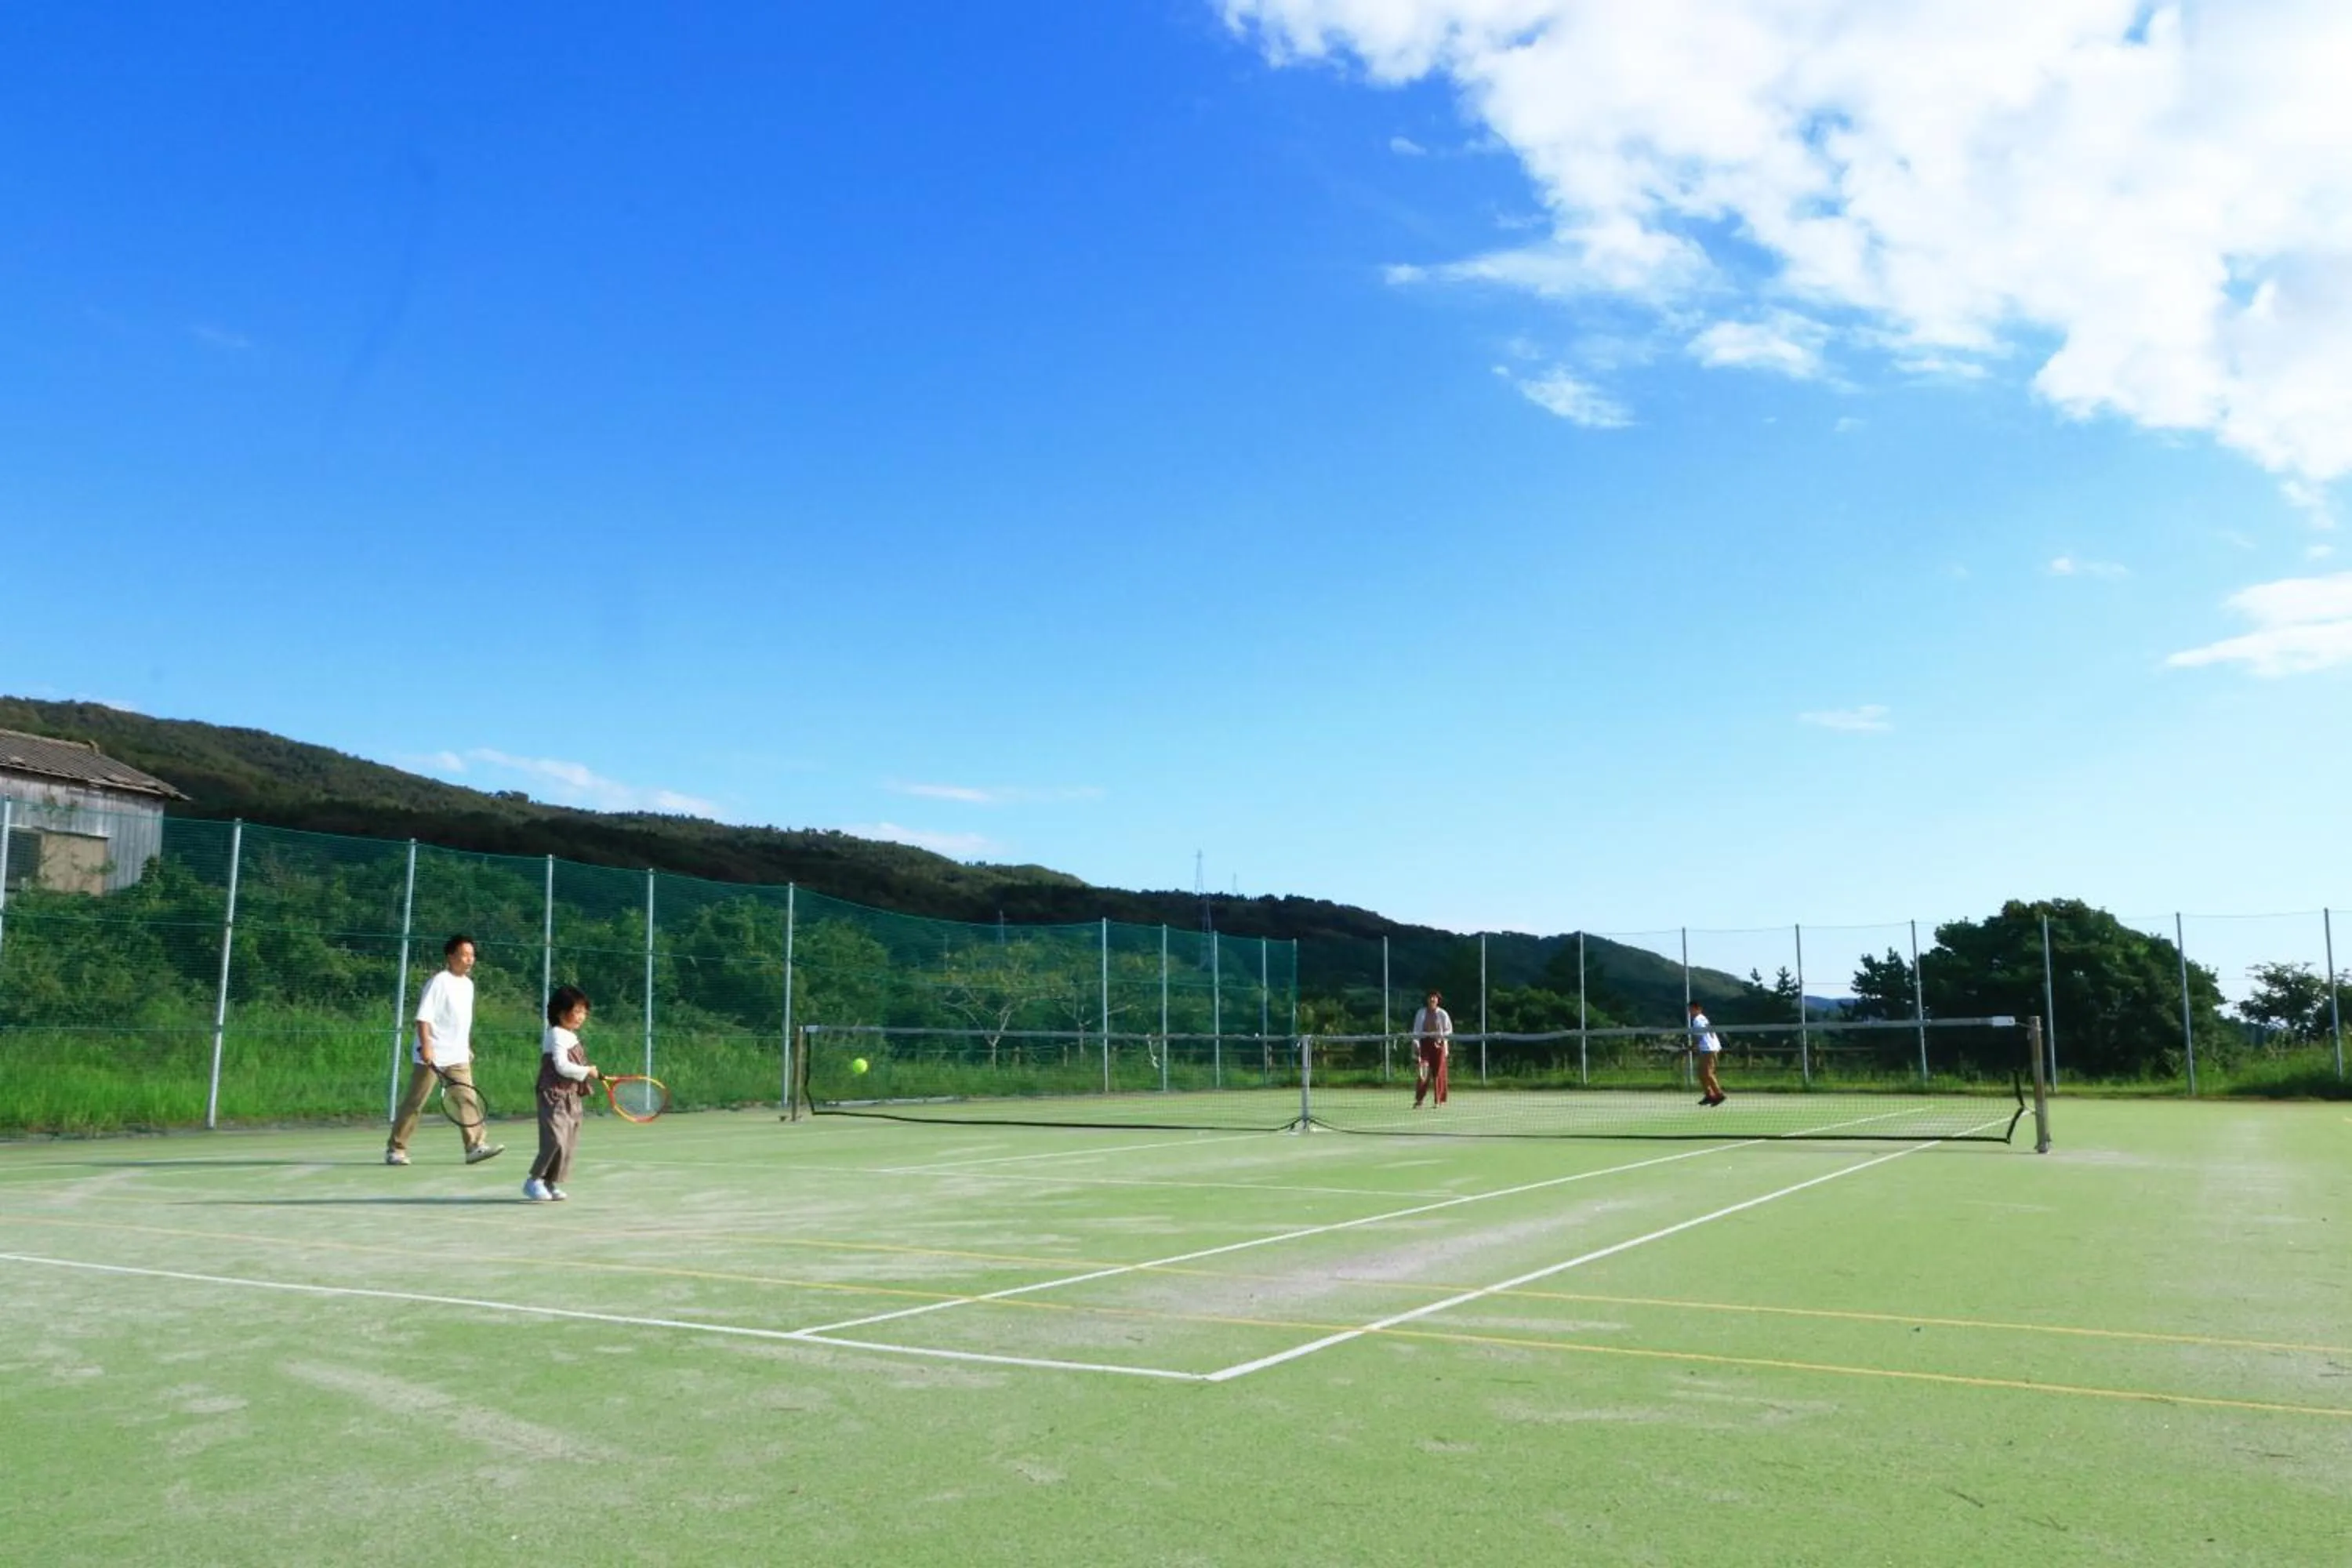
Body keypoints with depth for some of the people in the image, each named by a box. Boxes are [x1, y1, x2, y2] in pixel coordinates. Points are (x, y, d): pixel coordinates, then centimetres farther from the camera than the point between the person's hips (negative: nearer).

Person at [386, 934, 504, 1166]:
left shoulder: (468, 984, 13)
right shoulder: (439, 982, -12)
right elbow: (423, 1016, -17)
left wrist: (468, 1048, 23)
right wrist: (426, 1045, -25)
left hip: (458, 1057, 7)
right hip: (432, 1055, -7)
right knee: (414, 1103, 3)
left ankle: (476, 1146, -8)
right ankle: (396, 1149, 13)